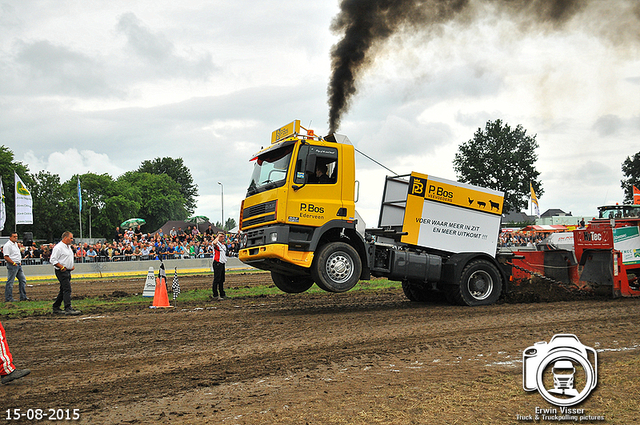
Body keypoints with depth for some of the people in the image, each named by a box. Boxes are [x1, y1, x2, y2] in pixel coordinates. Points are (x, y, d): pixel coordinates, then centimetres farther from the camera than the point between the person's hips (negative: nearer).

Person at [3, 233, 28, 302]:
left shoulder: (16, 244, 17)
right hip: (12, 265, -9)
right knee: (10, 282, -3)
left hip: (18, 265, 10)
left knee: (23, 280, 9)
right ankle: (8, 298, 2)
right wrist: (14, 263, -18)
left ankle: (23, 297, 14)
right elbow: (6, 257, -18)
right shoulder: (7, 245, -12)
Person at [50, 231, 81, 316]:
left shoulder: (68, 247, 17)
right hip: (61, 271, -10)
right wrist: (62, 267, -21)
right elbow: (52, 260, -17)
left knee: (63, 290, 13)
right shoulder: (58, 247, -13)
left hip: (67, 271, 10)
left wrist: (72, 266, 14)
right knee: (67, 289, -15)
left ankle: (56, 308, 21)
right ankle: (68, 309, -19)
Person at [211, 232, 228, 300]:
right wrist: (218, 237, -17)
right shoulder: (217, 243, -7)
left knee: (222, 280, 13)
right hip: (217, 263, -9)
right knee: (216, 279, -9)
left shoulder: (224, 245, 20)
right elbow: (214, 243, -33)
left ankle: (222, 294, 20)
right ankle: (215, 295, -8)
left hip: (222, 263, 9)